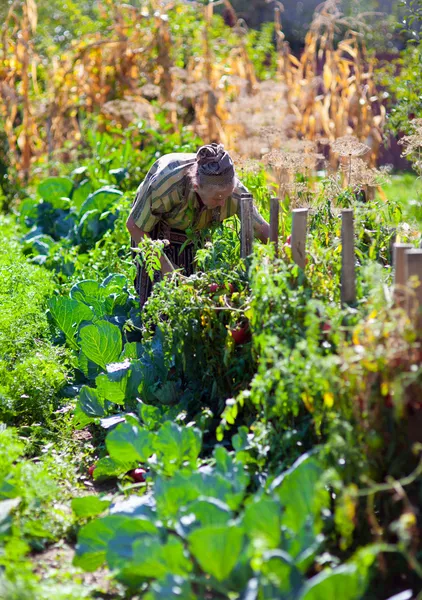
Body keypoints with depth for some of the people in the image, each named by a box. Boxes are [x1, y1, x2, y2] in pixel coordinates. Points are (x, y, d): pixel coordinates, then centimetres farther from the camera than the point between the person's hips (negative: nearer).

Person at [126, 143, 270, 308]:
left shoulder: (234, 189, -33)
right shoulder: (166, 184, -42)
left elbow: (264, 230, -19)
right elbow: (134, 225, -26)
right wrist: (165, 265, -25)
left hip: (196, 232, 3)